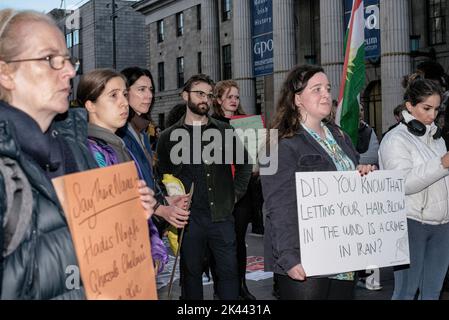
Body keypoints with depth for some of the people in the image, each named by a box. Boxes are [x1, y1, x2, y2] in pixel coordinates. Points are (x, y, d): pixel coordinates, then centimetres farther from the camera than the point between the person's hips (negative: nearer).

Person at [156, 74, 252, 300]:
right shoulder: (170, 136, 3)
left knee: (229, 271, 5)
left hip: (222, 216, 1)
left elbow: (243, 165, 16)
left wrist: (235, 194, 7)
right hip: (188, 219, -1)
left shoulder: (224, 131, 7)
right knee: (191, 273, 10)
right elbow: (162, 176, 7)